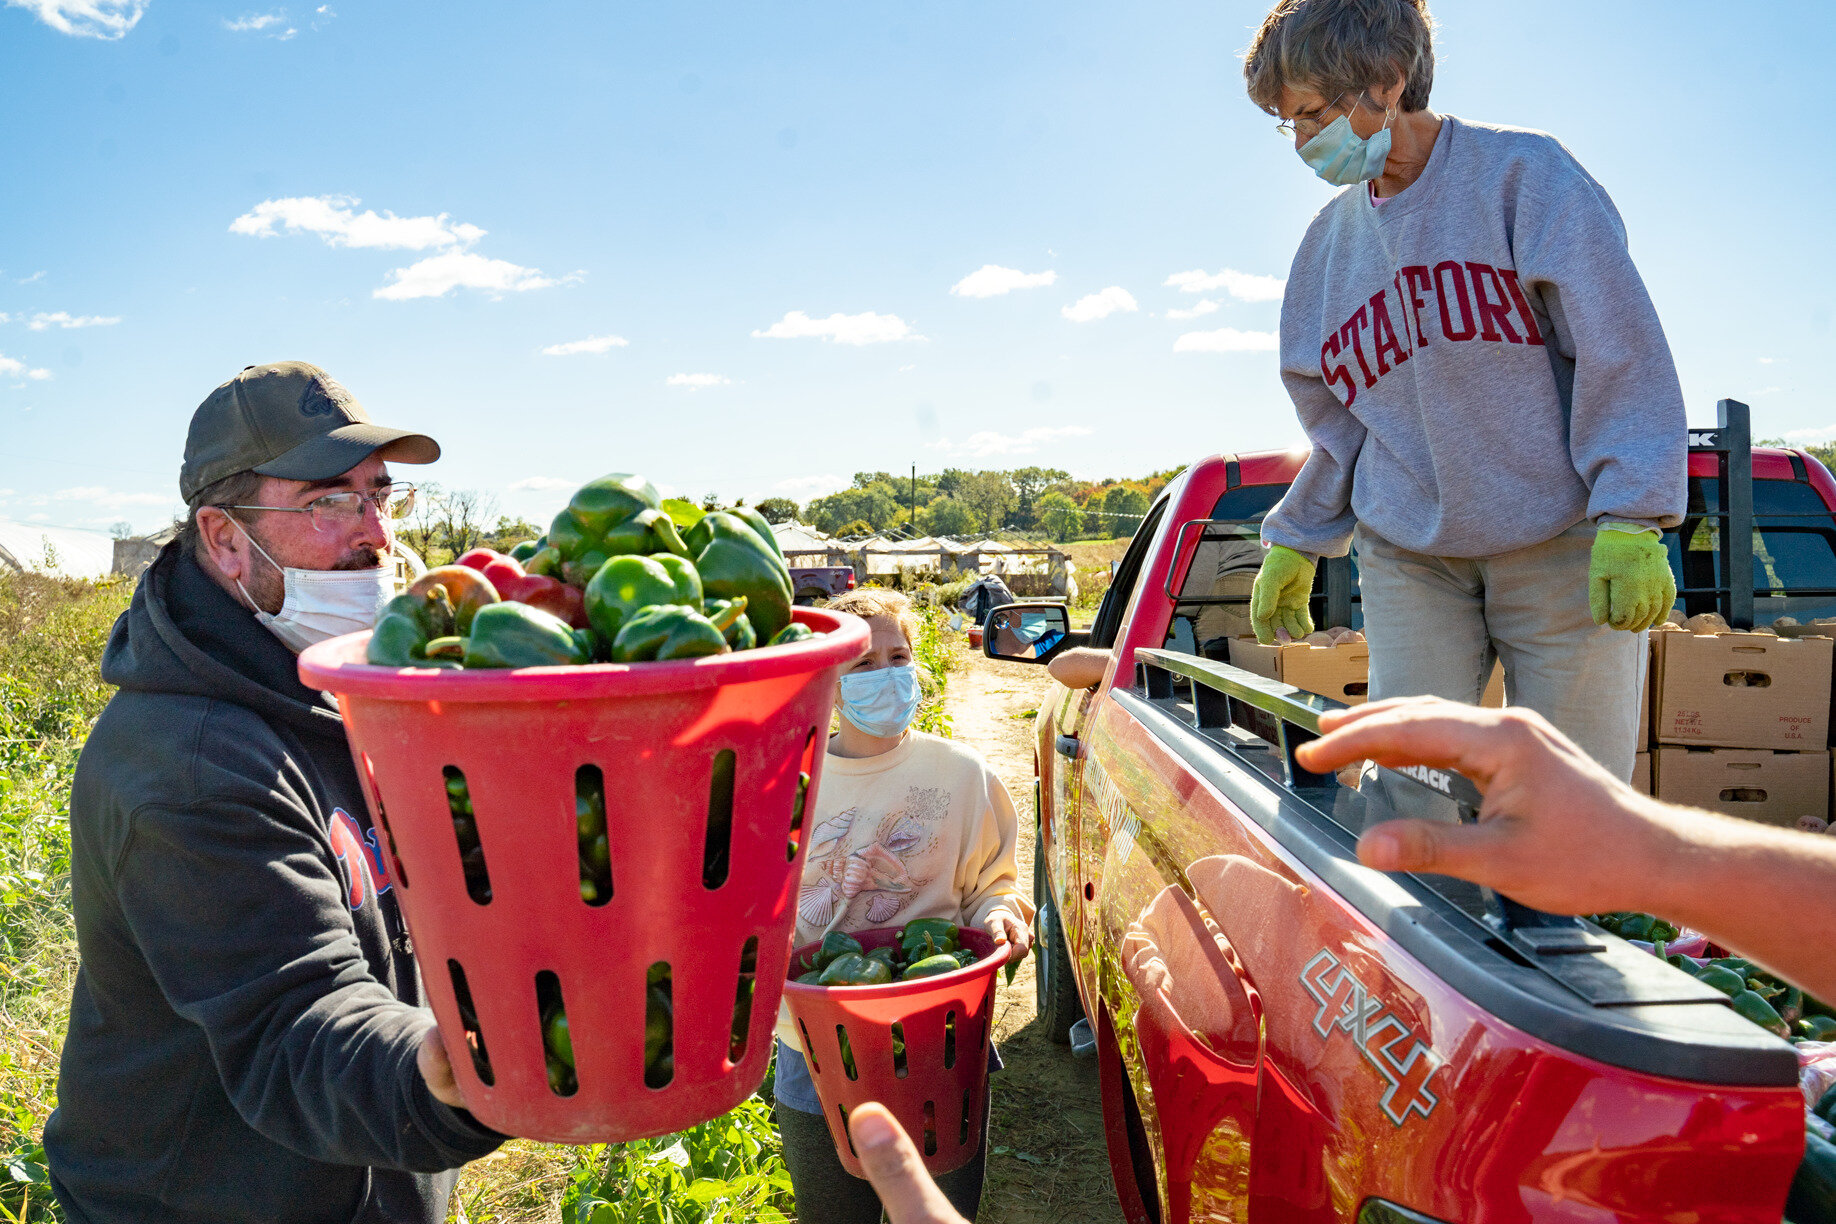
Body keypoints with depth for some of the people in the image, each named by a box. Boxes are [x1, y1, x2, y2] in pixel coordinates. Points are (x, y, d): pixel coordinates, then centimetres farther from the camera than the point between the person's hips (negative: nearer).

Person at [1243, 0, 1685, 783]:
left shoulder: (1522, 174, -3)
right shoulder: (1329, 241, 11)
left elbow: (1621, 355, -8)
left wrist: (1631, 521, -16)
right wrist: (1295, 543, 16)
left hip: (1562, 550, -3)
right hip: (1408, 559, 4)